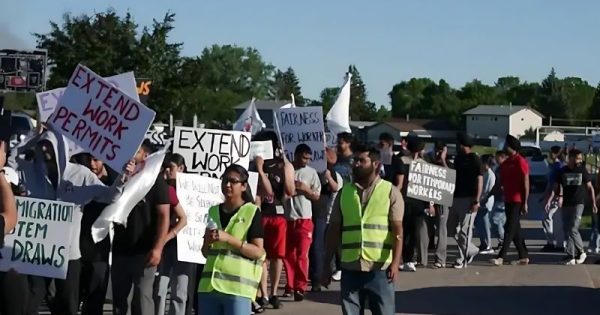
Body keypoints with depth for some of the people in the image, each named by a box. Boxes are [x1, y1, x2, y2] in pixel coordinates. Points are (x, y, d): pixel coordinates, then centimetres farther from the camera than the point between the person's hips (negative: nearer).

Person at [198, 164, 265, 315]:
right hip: (209, 285, 6)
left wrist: (229, 239, -17)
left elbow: (258, 252, -8)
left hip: (238, 287, -5)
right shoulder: (213, 211, 15)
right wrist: (208, 241, -4)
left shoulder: (252, 212, -1)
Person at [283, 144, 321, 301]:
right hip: (286, 218, 1)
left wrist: (305, 189, -12)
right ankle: (290, 286, 19)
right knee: (288, 254, 8)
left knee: (302, 254, -5)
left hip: (304, 219, -1)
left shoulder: (311, 172, 3)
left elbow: (316, 196, 5)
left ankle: (300, 287, 0)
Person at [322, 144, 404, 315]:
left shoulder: (390, 192, 0)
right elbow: (334, 230, 11)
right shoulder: (344, 192, 9)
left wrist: (395, 262, -18)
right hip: (350, 268, 3)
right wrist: (327, 265, 8)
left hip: (380, 268, -3)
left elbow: (397, 230, -6)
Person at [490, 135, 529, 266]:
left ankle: (501, 257, -13)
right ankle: (523, 256, 18)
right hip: (508, 200, 9)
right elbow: (501, 181, 21)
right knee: (515, 229, 11)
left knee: (510, 229, -10)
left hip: (517, 201, -9)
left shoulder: (520, 161, -10)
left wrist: (525, 202, -15)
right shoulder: (506, 163, 15)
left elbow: (526, 183, -12)